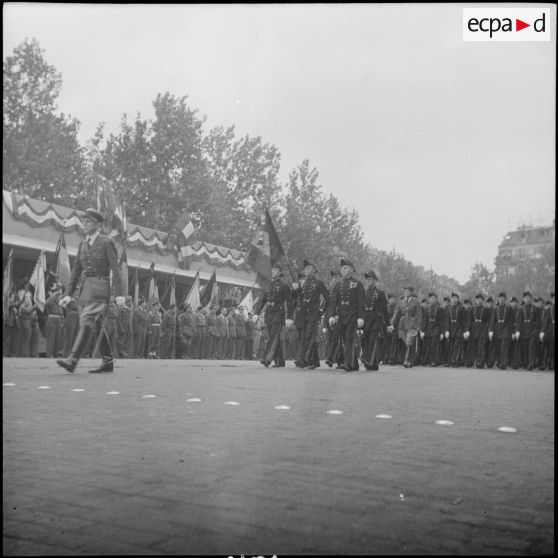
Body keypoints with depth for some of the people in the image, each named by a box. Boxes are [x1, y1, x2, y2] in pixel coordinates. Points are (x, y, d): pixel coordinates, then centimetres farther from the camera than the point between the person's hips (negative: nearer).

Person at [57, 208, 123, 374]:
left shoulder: (106, 242, -3)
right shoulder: (83, 244, 16)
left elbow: (115, 269, -8)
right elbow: (76, 270, 16)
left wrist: (119, 293, -15)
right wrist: (69, 294, 9)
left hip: (99, 287, -7)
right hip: (85, 287, 7)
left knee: (87, 322, -16)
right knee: (95, 326, 8)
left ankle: (72, 360, -23)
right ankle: (108, 361, 15)